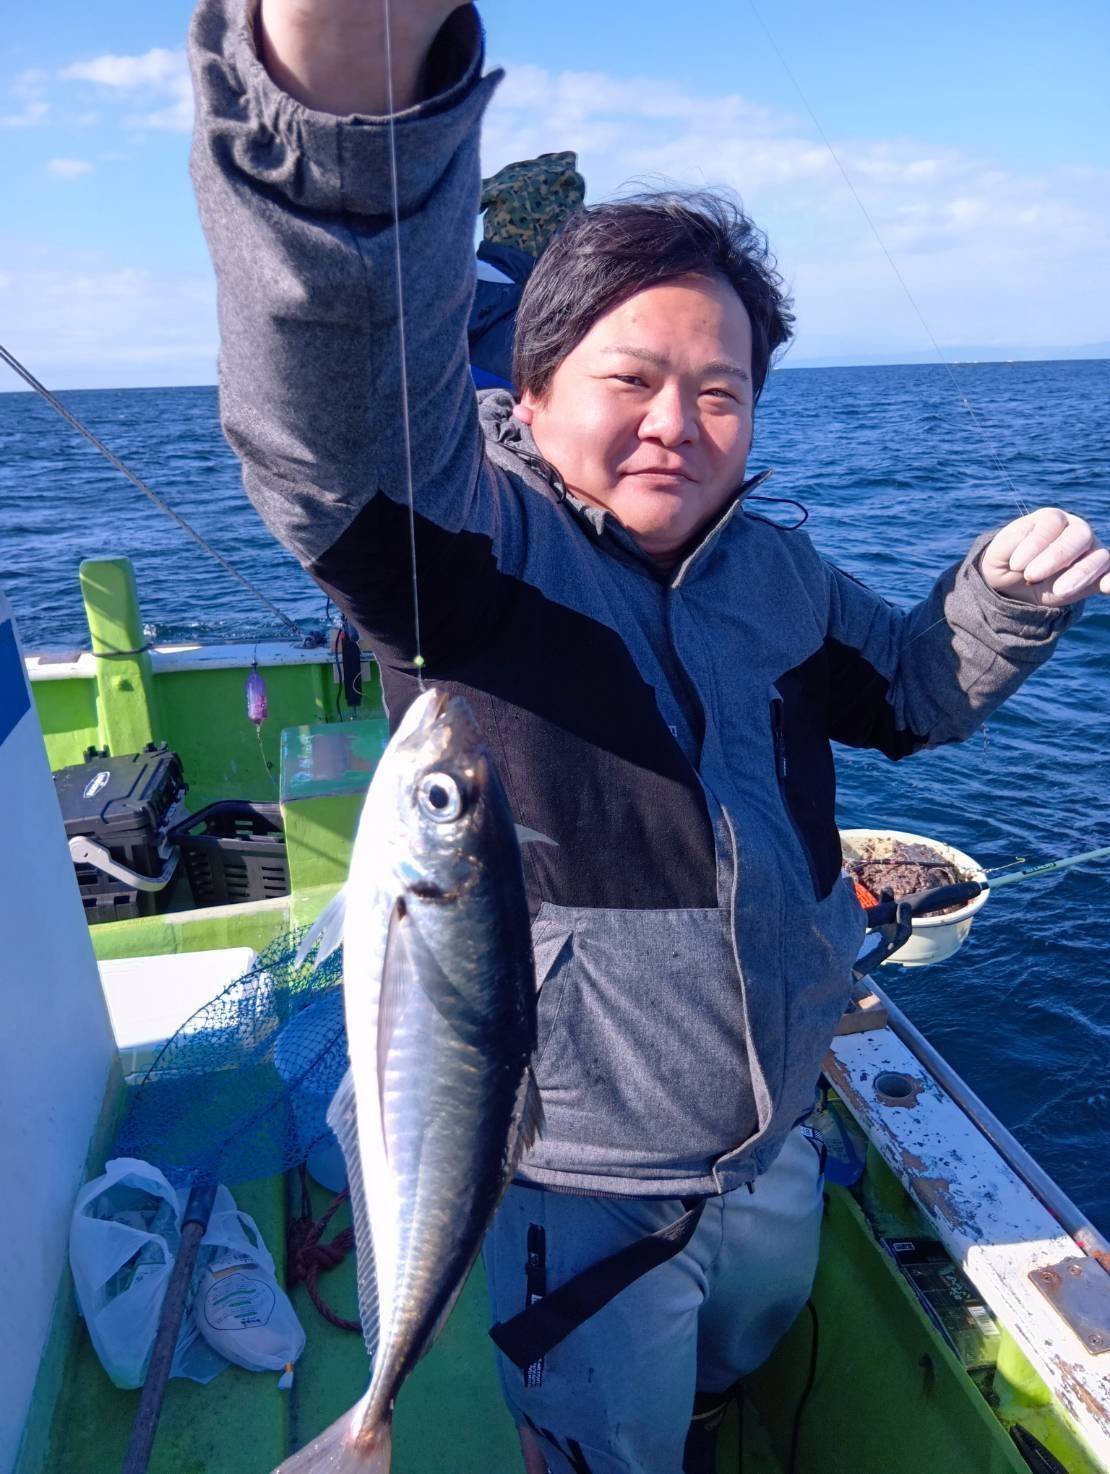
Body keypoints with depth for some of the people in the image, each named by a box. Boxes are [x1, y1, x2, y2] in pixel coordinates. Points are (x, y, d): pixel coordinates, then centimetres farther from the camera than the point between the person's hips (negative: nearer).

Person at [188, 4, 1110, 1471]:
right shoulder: (469, 536, -21)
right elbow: (335, 405, -43)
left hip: (774, 1157, 7)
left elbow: (911, 691, 15)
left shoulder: (777, 569, -1)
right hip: (570, 1197, -6)